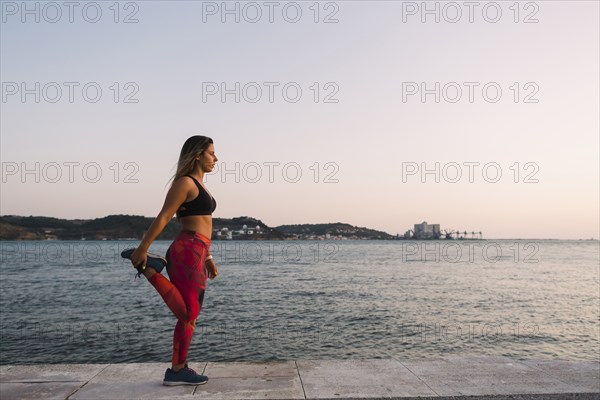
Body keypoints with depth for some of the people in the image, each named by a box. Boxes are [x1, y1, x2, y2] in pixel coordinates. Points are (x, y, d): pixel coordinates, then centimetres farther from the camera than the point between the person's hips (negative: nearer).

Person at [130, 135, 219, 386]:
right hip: (187, 251, -10)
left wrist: (207, 257, 24)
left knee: (190, 314, 12)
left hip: (197, 253, 10)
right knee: (188, 313, -7)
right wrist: (142, 249, -14)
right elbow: (163, 218, -13)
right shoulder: (185, 182, -9)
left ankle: (179, 369, 20)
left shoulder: (199, 186, 20)